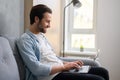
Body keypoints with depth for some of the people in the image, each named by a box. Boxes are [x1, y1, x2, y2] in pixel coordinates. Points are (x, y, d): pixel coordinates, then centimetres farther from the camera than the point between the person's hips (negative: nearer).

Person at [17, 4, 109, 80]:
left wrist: (68, 63, 4)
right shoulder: (25, 40, -10)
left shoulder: (42, 36, 18)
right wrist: (64, 67, -16)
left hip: (61, 70, 9)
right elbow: (36, 69, -21)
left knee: (103, 72, 4)